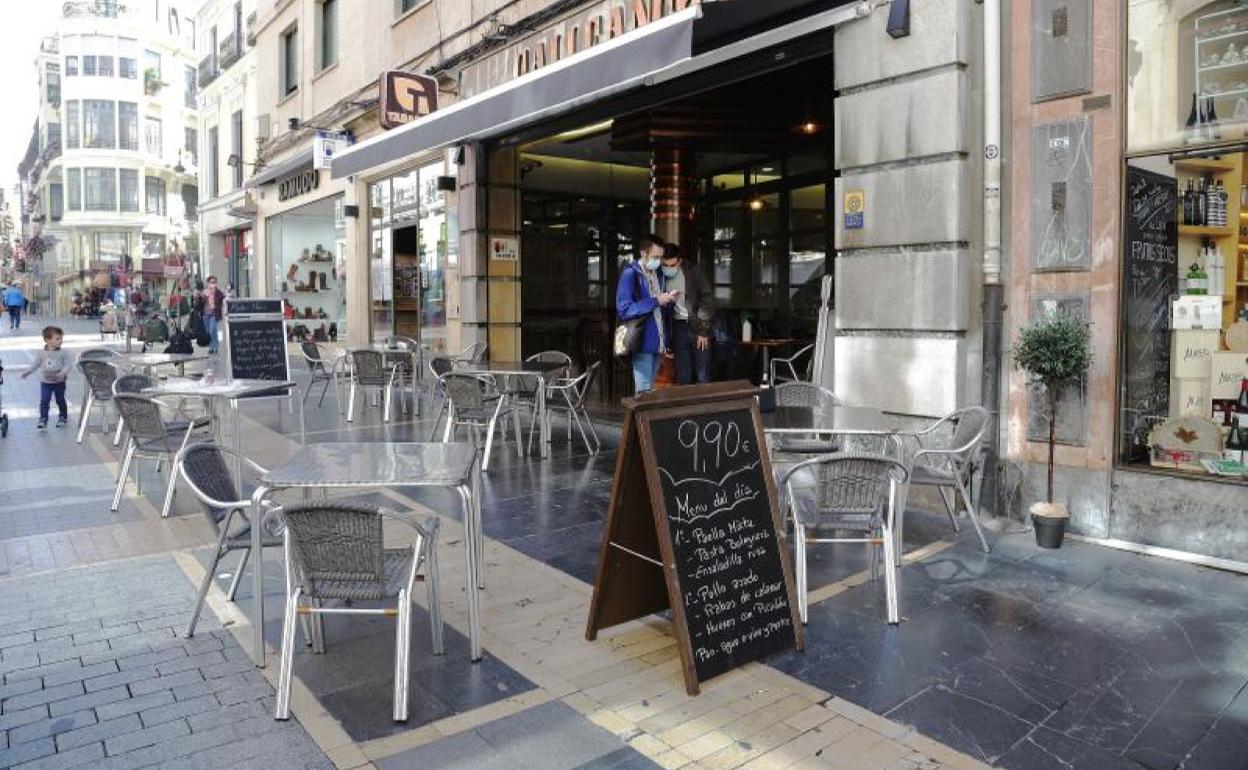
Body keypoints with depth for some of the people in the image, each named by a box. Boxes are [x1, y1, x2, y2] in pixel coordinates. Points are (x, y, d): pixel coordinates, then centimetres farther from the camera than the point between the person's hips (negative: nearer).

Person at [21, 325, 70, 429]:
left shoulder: (63, 353, -8)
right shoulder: (41, 353, -5)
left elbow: (67, 365, -12)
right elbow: (35, 364, 0)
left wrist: (63, 373, -30)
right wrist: (27, 372, -12)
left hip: (59, 382, -1)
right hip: (45, 382, 1)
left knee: (60, 401, 13)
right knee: (44, 401, -5)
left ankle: (63, 417, 29)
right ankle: (43, 420, 0)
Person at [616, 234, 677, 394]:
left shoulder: (656, 273, 14)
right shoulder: (630, 274, -10)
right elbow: (624, 309, -19)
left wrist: (667, 301, 0)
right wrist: (656, 301, -20)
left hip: (657, 342, 8)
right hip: (642, 342, -7)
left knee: (651, 389, 14)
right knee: (644, 391, -5)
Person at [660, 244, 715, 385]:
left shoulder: (693, 270, -8)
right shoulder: (662, 276, -1)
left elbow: (707, 298, -7)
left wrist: (703, 330, -11)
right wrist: (667, 339, 4)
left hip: (698, 326, -2)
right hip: (678, 327, 2)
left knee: (703, 378, -1)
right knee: (682, 378, 5)